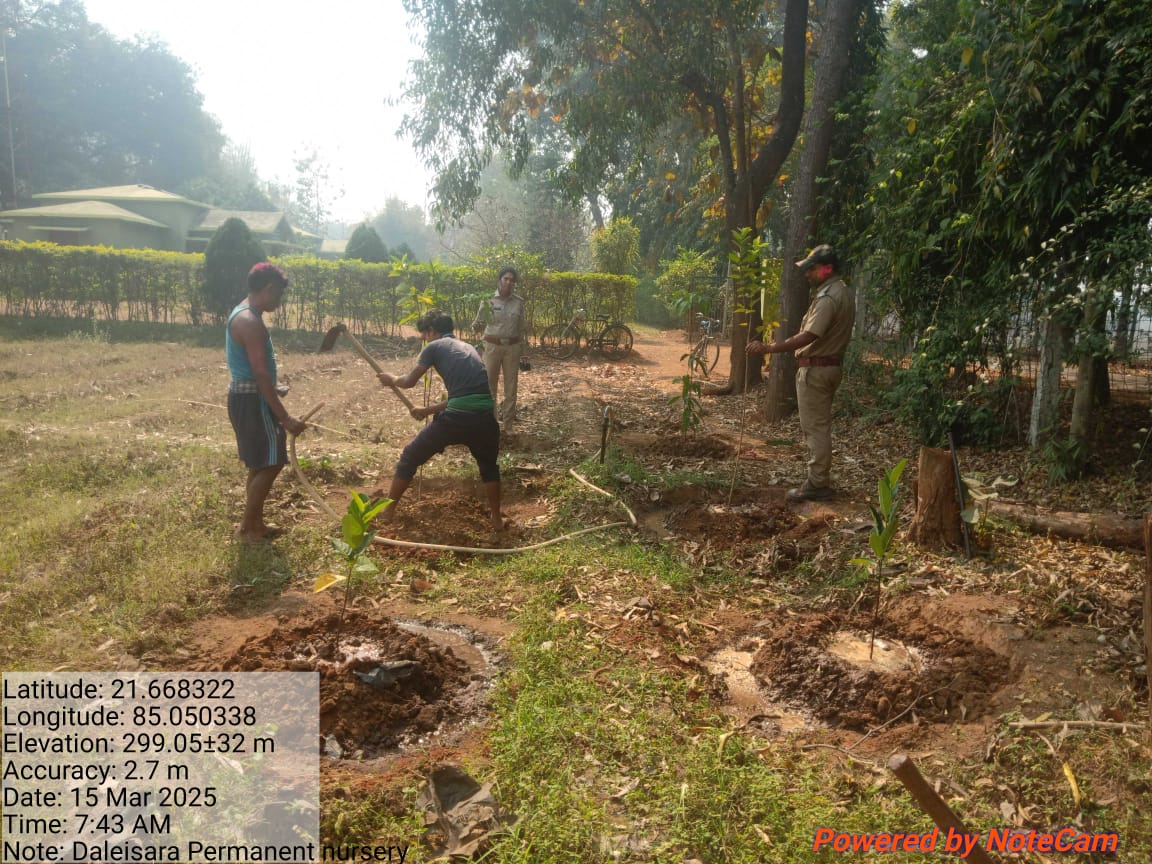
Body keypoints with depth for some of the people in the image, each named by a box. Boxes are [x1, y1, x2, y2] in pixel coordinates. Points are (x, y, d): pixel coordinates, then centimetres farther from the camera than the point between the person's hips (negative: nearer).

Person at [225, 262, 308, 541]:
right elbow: (260, 374, -25)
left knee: (260, 464, 17)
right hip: (252, 400, -10)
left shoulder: (242, 314, 12)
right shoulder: (250, 321, -20)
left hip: (244, 396, 10)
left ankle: (255, 522, 26)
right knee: (270, 463, -3)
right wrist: (285, 417, -25)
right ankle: (247, 528, 6)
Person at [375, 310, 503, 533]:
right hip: (485, 416, 5)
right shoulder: (470, 348, 28)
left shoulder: (434, 346, 11)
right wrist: (428, 410, 36)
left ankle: (388, 511, 27)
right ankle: (497, 519, 32)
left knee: (410, 457, 17)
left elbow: (409, 381, 15)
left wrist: (392, 379, 39)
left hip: (457, 418, -4)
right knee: (489, 467, 33)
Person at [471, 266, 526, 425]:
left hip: (512, 347, 2)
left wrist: (521, 348, 10)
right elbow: (480, 322, 1)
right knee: (489, 383, 1)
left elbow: (521, 327, 8)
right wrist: (475, 327, -22)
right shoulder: (488, 299, -4)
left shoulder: (519, 301, 1)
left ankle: (508, 421, 17)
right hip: (492, 346, -1)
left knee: (511, 384, 6)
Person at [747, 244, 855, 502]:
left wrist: (768, 348, -27)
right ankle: (820, 479, 23)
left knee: (815, 427, -5)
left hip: (815, 369, -10)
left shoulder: (828, 297, -19)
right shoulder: (843, 293, 14)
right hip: (829, 366, 11)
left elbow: (808, 337, -27)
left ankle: (817, 485, 0)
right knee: (820, 426, 15)